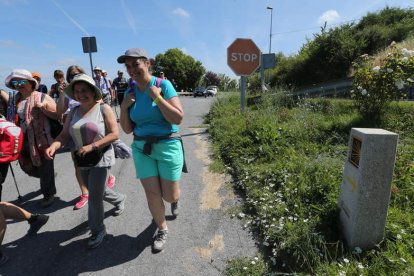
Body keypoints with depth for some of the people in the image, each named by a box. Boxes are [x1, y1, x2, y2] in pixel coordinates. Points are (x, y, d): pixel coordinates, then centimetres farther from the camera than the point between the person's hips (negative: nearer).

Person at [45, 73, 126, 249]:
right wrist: (53, 146, -19)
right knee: (97, 192, 22)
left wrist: (91, 146, -23)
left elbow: (114, 134, -16)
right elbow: (64, 135, 1)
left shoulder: (103, 108, -11)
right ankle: (119, 199, 51)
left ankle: (98, 230, 20)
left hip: (101, 159, -6)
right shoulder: (74, 112, 5)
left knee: (94, 197, -3)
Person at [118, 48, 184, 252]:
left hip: (167, 146, -3)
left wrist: (157, 98, -21)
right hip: (142, 148, 4)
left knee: (170, 195, 5)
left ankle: (175, 198, 45)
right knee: (152, 194, 4)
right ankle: (162, 229, 30)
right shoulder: (130, 92, 4)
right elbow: (127, 129, 6)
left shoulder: (163, 84, -9)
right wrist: (124, 107, -9)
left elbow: (178, 118, -16)